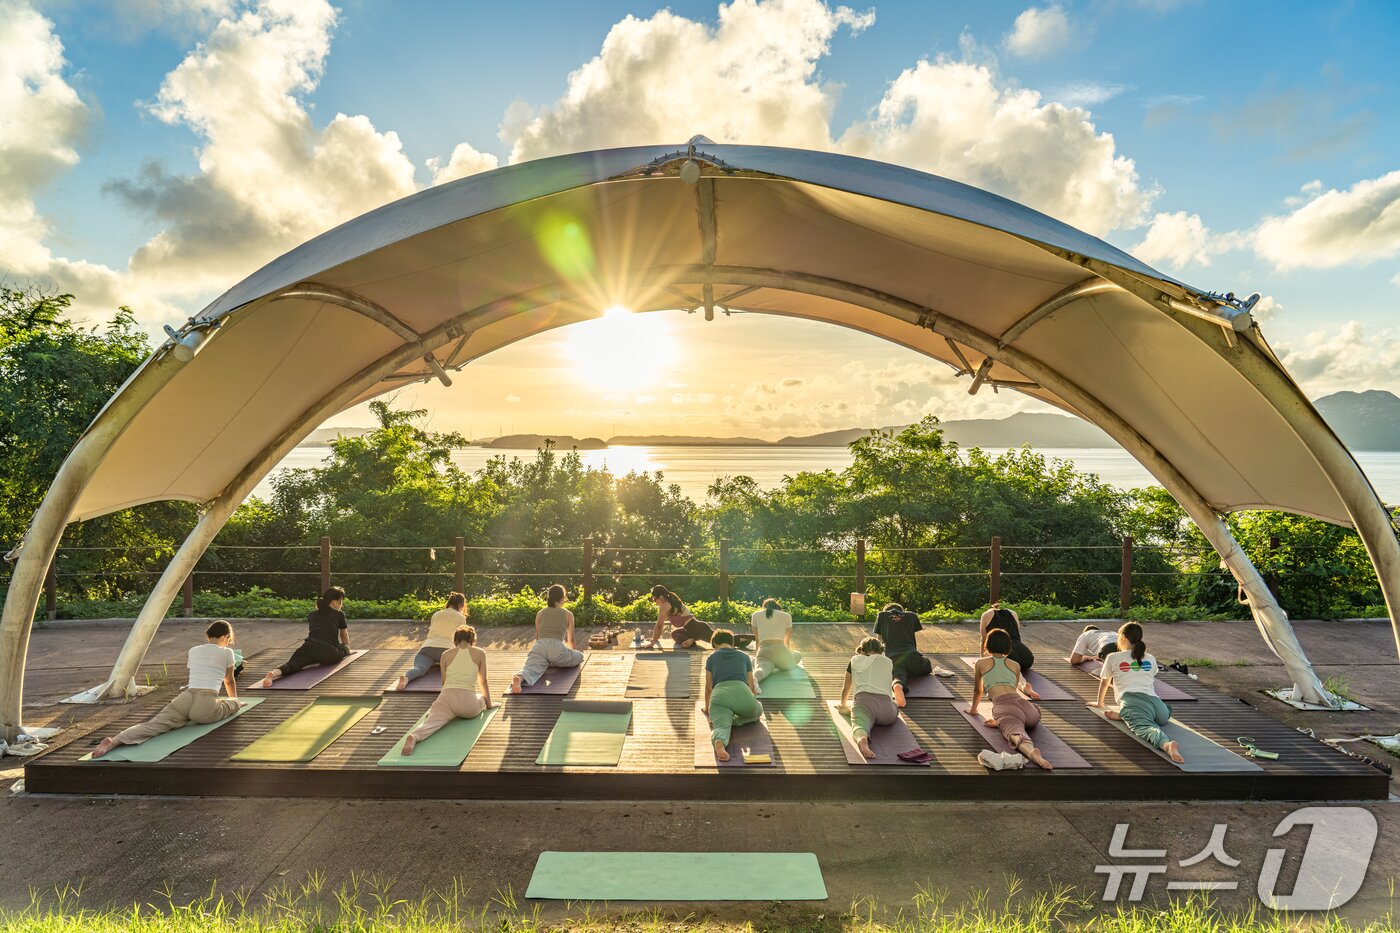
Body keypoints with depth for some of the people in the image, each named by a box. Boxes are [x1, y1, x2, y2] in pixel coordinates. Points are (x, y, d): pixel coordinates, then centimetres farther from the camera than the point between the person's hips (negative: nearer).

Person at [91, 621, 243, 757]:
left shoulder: (193, 651, 23)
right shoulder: (227, 652, 11)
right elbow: (229, 681, 28)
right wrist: (235, 701, 47)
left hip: (185, 699, 4)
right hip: (206, 707, -4)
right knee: (234, 703, 21)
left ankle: (113, 741, -37)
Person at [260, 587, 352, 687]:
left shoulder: (311, 615, 28)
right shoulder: (339, 615, 19)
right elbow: (344, 636, 37)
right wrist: (347, 649, 57)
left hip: (309, 647, 2)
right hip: (329, 653, -2)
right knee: (343, 647, 29)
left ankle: (274, 673, -50)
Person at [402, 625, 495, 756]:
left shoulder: (446, 654, 16)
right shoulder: (480, 653, 12)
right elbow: (483, 682, 20)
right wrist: (489, 704, 34)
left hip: (446, 698, 1)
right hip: (468, 702, -1)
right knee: (483, 698, 32)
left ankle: (414, 737, -51)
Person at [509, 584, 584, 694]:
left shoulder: (540, 613, 25)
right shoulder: (568, 615, 19)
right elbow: (570, 640, 28)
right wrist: (570, 653, 49)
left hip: (539, 646, 2)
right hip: (556, 647, -2)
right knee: (580, 657, 21)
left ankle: (519, 678, -57)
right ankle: (553, 663, -2)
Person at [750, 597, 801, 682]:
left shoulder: (755, 615, 19)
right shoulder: (786, 616, 18)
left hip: (764, 652, 0)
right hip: (780, 651, 0)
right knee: (799, 655, 31)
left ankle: (754, 679, -56)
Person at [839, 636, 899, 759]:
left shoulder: (855, 661, 26)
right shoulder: (888, 662, 28)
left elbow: (845, 689, 36)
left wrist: (843, 705, 57)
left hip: (863, 700, -1)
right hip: (885, 703, 2)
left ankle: (862, 739, -62)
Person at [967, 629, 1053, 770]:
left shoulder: (981, 663, 20)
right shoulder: (1016, 665, 27)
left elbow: (978, 691, 32)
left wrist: (973, 709, 51)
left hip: (1003, 706, -4)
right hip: (1024, 704, 4)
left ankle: (1030, 750, -65)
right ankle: (999, 723, 8)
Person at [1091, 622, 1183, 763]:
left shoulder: (1113, 658, 21)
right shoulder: (1151, 659, 31)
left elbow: (1104, 682, 33)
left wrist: (1099, 702, 50)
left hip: (1131, 699, -4)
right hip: (1153, 699, 4)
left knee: (1145, 727, -28)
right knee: (1165, 714, 35)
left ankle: (1166, 744, -64)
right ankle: (1123, 715, 7)